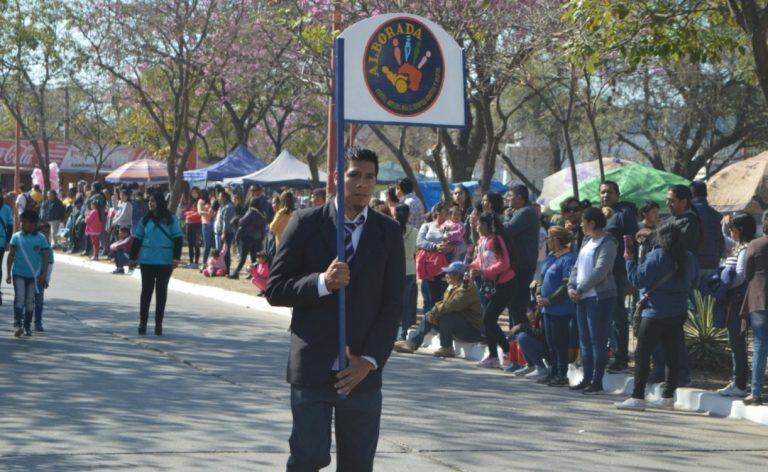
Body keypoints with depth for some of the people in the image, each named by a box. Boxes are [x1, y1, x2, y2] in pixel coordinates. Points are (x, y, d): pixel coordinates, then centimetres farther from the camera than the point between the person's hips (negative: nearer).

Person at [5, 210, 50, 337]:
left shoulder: (41, 238, -2)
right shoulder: (16, 237, 0)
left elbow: (45, 257, 0)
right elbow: (11, 255, 4)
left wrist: (43, 275, -6)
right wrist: (8, 273, 1)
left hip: (33, 275, 0)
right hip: (18, 274, 0)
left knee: (30, 301, 7)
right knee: (19, 297, -13)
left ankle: (27, 326, 16)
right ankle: (17, 324, -17)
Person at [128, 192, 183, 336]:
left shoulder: (171, 219, -1)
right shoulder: (145, 220, 6)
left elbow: (178, 239, -2)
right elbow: (137, 240, 10)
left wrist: (176, 257, -10)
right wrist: (132, 258, 8)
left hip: (165, 261, -1)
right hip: (147, 260, 2)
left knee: (161, 291, 6)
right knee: (146, 291, 3)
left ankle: (158, 323, 12)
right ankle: (142, 322, 8)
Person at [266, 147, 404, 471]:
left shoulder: (388, 232, 7)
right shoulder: (306, 224, 1)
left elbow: (392, 305, 4)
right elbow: (275, 289, -1)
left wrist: (370, 360, -6)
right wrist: (322, 282, -18)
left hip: (362, 372, 2)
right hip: (312, 368, -2)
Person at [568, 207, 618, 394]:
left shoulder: (607, 243, -11)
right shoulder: (587, 241, 17)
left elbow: (600, 271, -20)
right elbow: (578, 266, 17)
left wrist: (580, 289, -17)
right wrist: (571, 287, 1)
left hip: (599, 298, -9)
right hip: (582, 298, 9)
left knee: (598, 341, -6)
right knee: (585, 340, 11)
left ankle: (597, 382, -3)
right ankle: (587, 379, 17)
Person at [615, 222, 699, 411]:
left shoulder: (658, 256, -15)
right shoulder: (690, 258, 6)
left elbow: (638, 280, -14)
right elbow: (693, 282, 17)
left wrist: (630, 260, -4)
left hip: (656, 313, -6)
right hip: (679, 313, 7)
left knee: (642, 353, -2)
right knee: (672, 354, 9)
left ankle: (637, 397, -6)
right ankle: (668, 397, 10)